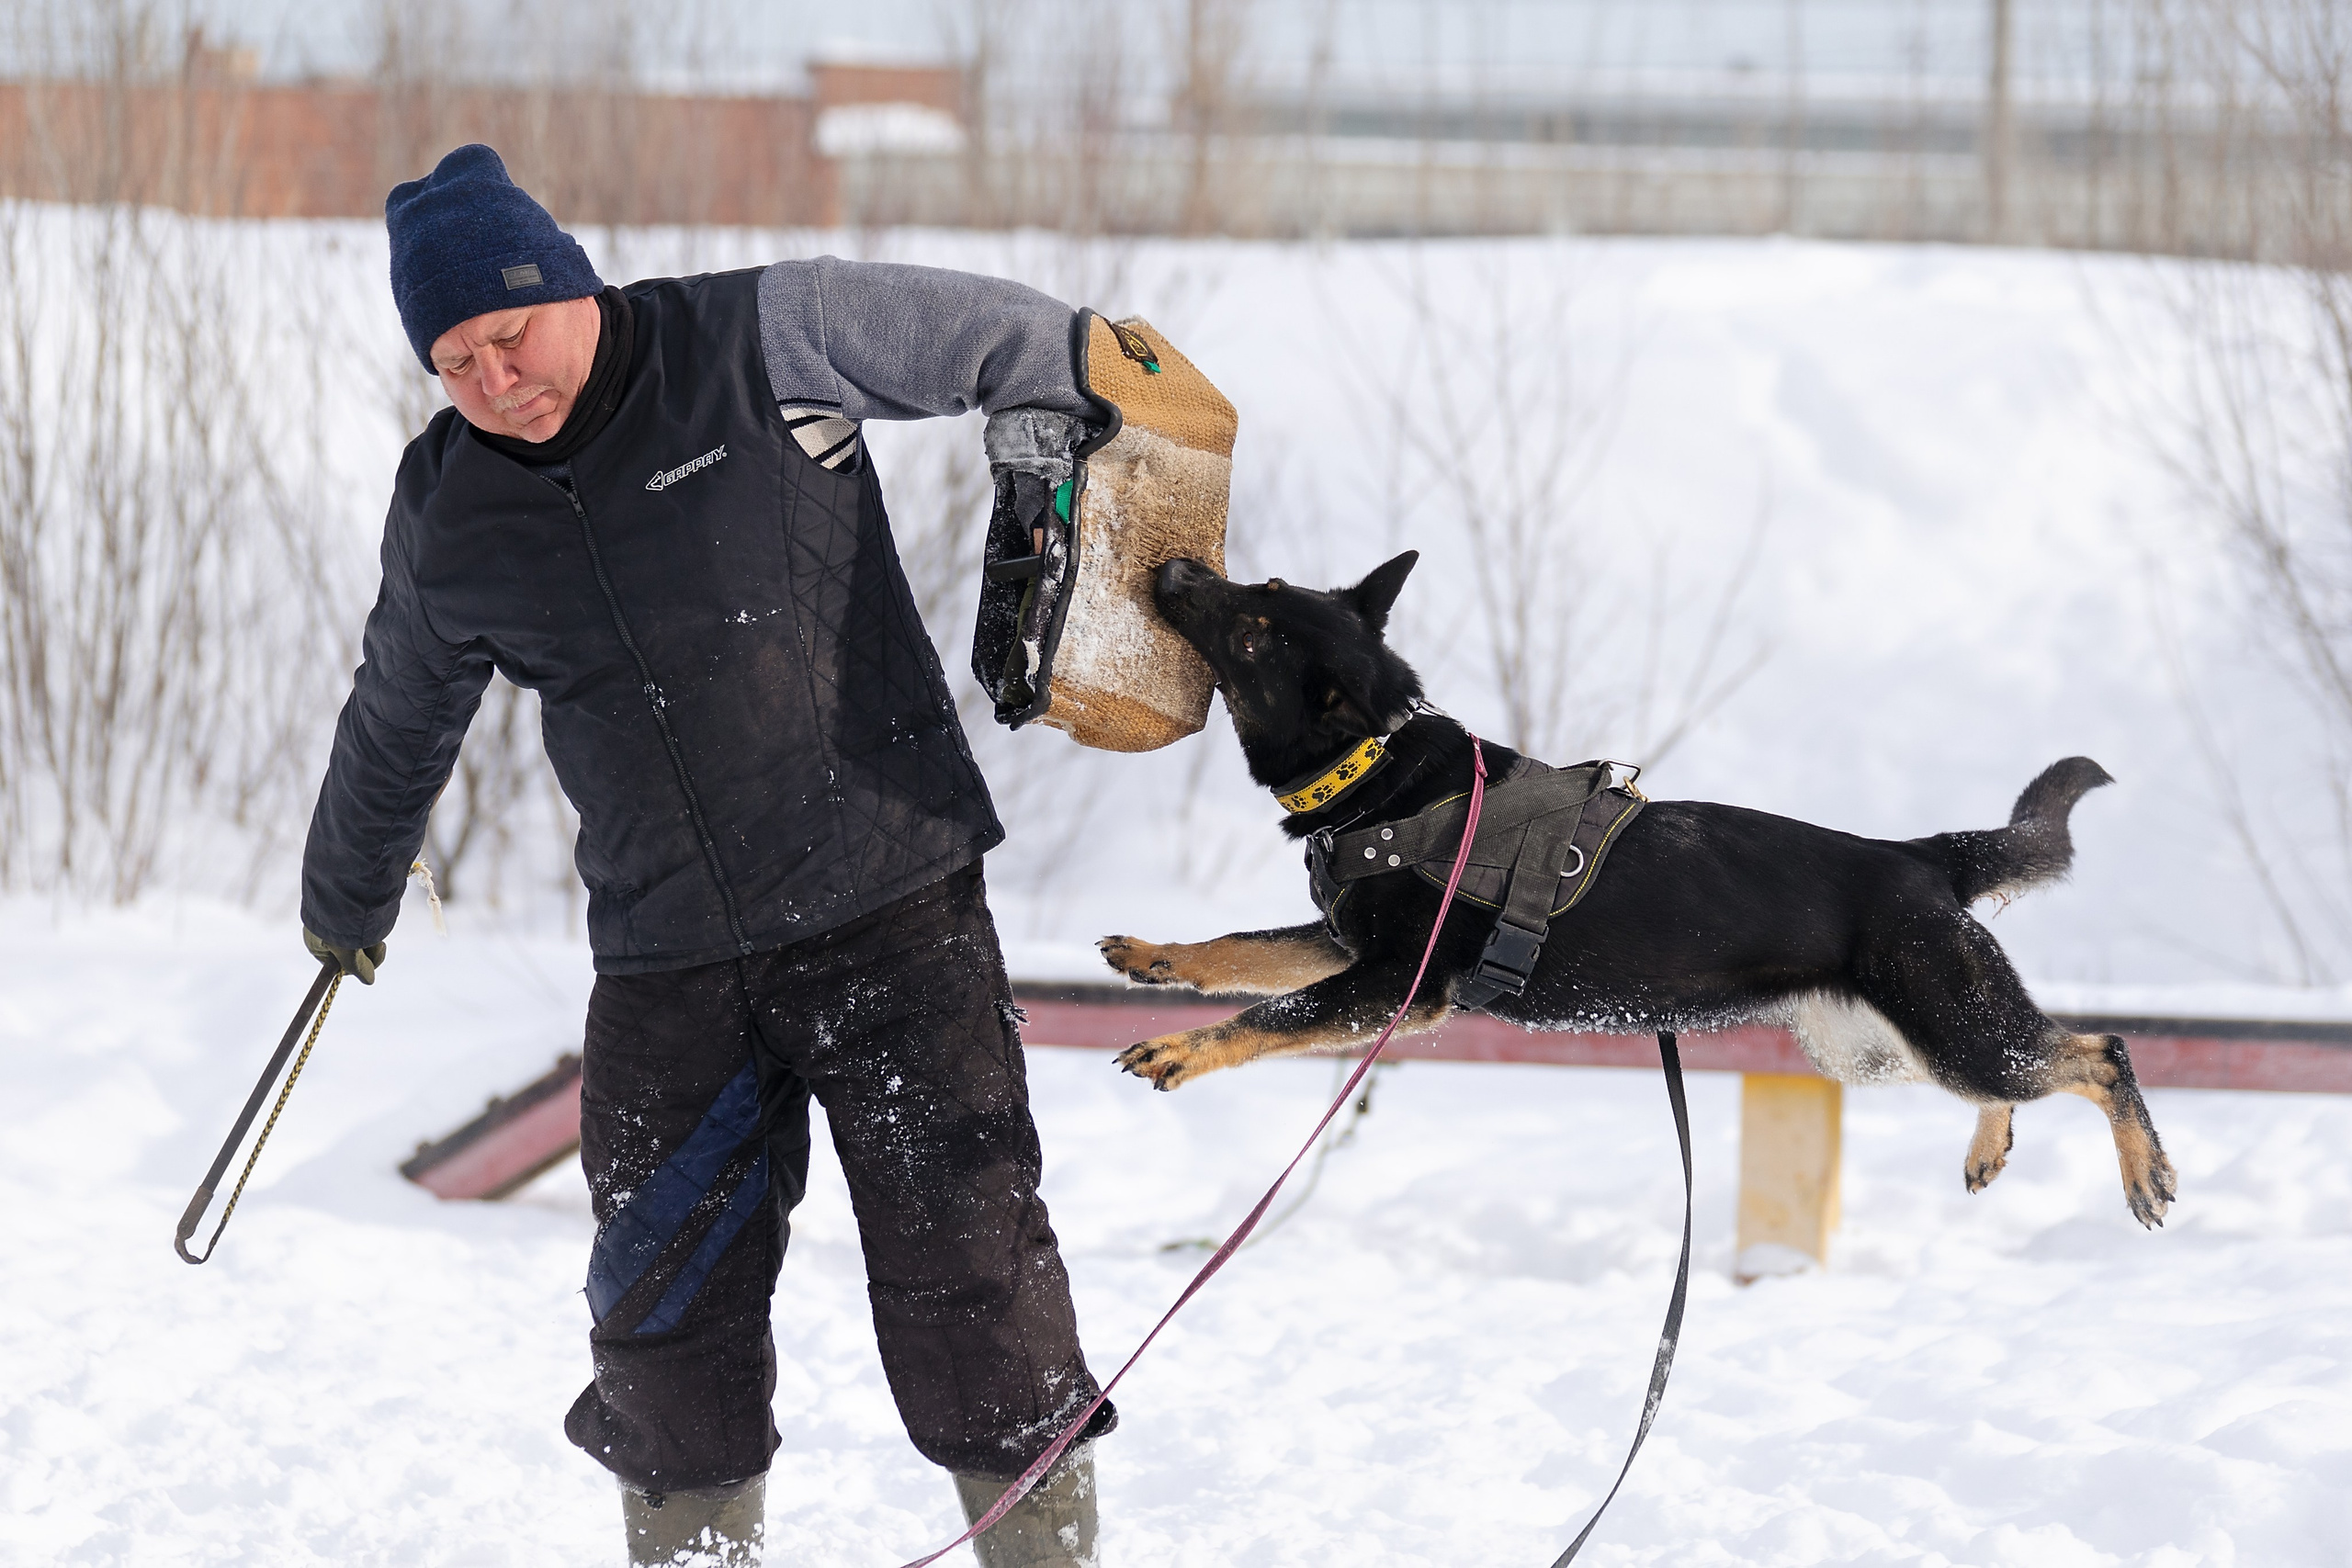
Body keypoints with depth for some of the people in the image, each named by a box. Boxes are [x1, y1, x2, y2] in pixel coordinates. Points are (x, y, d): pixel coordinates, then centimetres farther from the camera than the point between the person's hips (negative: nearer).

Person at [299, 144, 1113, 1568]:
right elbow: (397, 726, 24)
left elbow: (1001, 336, 6)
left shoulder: (769, 341, -8)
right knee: (667, 1304, 5)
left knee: (967, 1264, -6)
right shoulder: (448, 518, 5)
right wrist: (347, 896, 35)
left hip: (896, 907, -3)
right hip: (668, 969, 3)